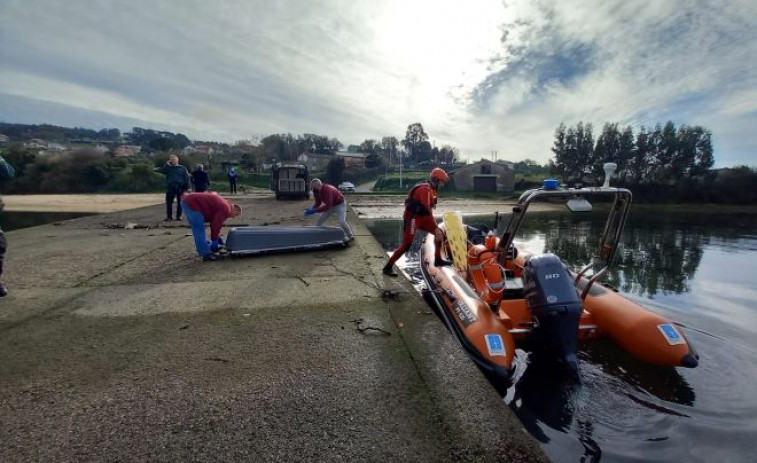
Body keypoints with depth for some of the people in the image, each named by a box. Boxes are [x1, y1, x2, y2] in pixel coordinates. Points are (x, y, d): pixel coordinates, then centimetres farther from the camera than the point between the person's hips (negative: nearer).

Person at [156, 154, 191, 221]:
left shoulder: (183, 168, 6)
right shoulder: (168, 168, 12)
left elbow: (187, 178, 1)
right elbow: (160, 170, -3)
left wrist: (187, 187, -7)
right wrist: (167, 164, -7)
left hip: (180, 188, -2)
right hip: (170, 188, 2)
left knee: (180, 202, 3)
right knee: (169, 202, 0)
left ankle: (179, 216, 11)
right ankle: (169, 216, 7)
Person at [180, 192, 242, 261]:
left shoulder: (223, 205, 16)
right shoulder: (225, 209, -14)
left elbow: (216, 223, 24)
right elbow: (216, 225, -14)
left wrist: (218, 237, 26)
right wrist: (214, 241, -3)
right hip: (192, 204, -11)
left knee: (198, 230, 17)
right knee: (199, 230, -8)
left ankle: (202, 251, 27)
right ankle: (206, 254, -5)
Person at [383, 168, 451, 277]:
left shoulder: (431, 189, 12)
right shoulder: (425, 189, -19)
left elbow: (428, 208, 19)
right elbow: (427, 210, -27)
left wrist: (435, 226, 21)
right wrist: (435, 228, -29)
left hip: (421, 217, 10)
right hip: (413, 217, -10)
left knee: (439, 233, 11)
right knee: (407, 245, -14)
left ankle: (438, 260, 21)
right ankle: (388, 267, -7)